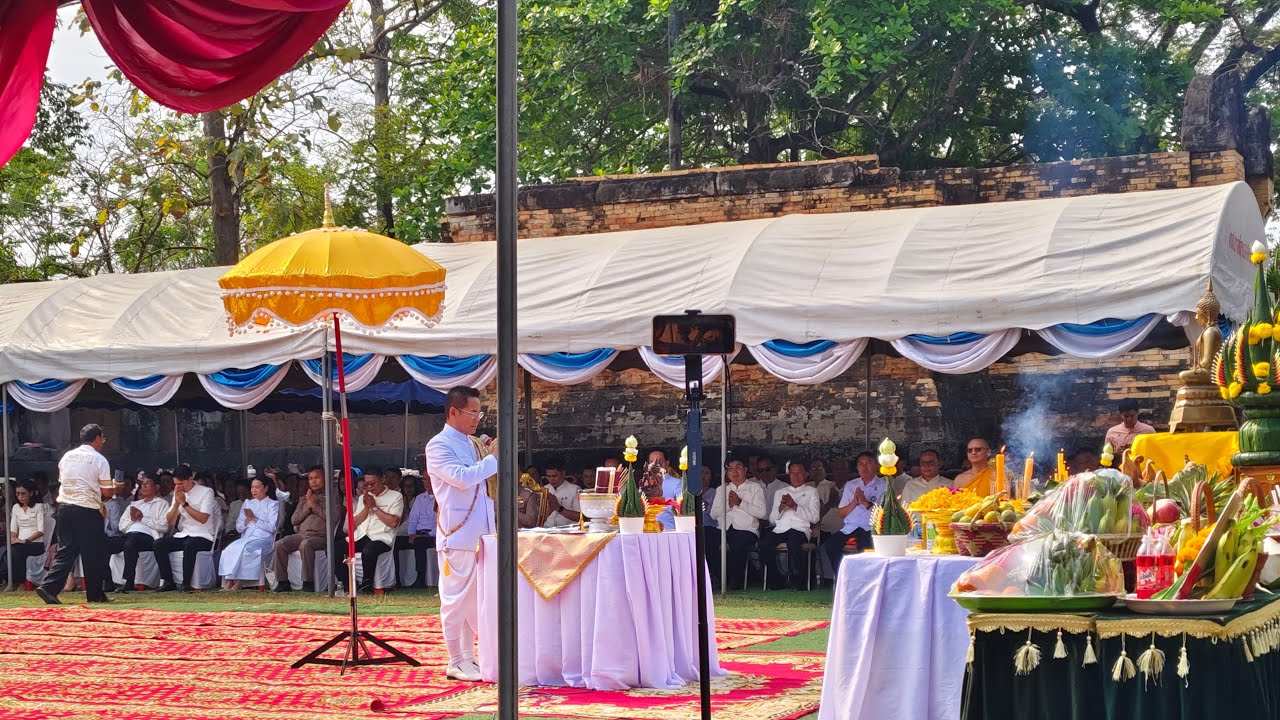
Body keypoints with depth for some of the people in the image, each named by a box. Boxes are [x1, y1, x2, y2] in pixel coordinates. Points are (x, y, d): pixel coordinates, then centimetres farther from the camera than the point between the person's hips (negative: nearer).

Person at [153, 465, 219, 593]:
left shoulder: (206, 492, -5)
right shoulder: (178, 493, 13)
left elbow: (203, 519, -16)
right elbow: (170, 522, 10)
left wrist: (184, 503, -15)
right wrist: (177, 503, -6)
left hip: (203, 536, -6)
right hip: (183, 535, 6)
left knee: (189, 545, -39)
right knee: (158, 544, -19)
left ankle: (186, 583, -30)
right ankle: (168, 582, -16)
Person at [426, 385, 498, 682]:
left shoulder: (474, 445, 16)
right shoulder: (439, 446, -7)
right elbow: (462, 477, -21)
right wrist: (492, 458, -14)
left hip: (481, 532, 8)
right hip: (457, 533, -8)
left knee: (475, 599, 11)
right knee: (457, 599, -2)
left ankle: (469, 658, 18)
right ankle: (456, 663, 3)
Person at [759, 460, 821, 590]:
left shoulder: (811, 491, 18)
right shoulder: (780, 493, 27)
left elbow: (814, 518, 3)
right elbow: (772, 519, 18)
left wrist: (795, 506, -6)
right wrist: (781, 507, -2)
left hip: (801, 529, -3)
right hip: (780, 529, 3)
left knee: (793, 541, -40)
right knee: (764, 543, -30)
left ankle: (797, 580, -23)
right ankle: (777, 579, -13)